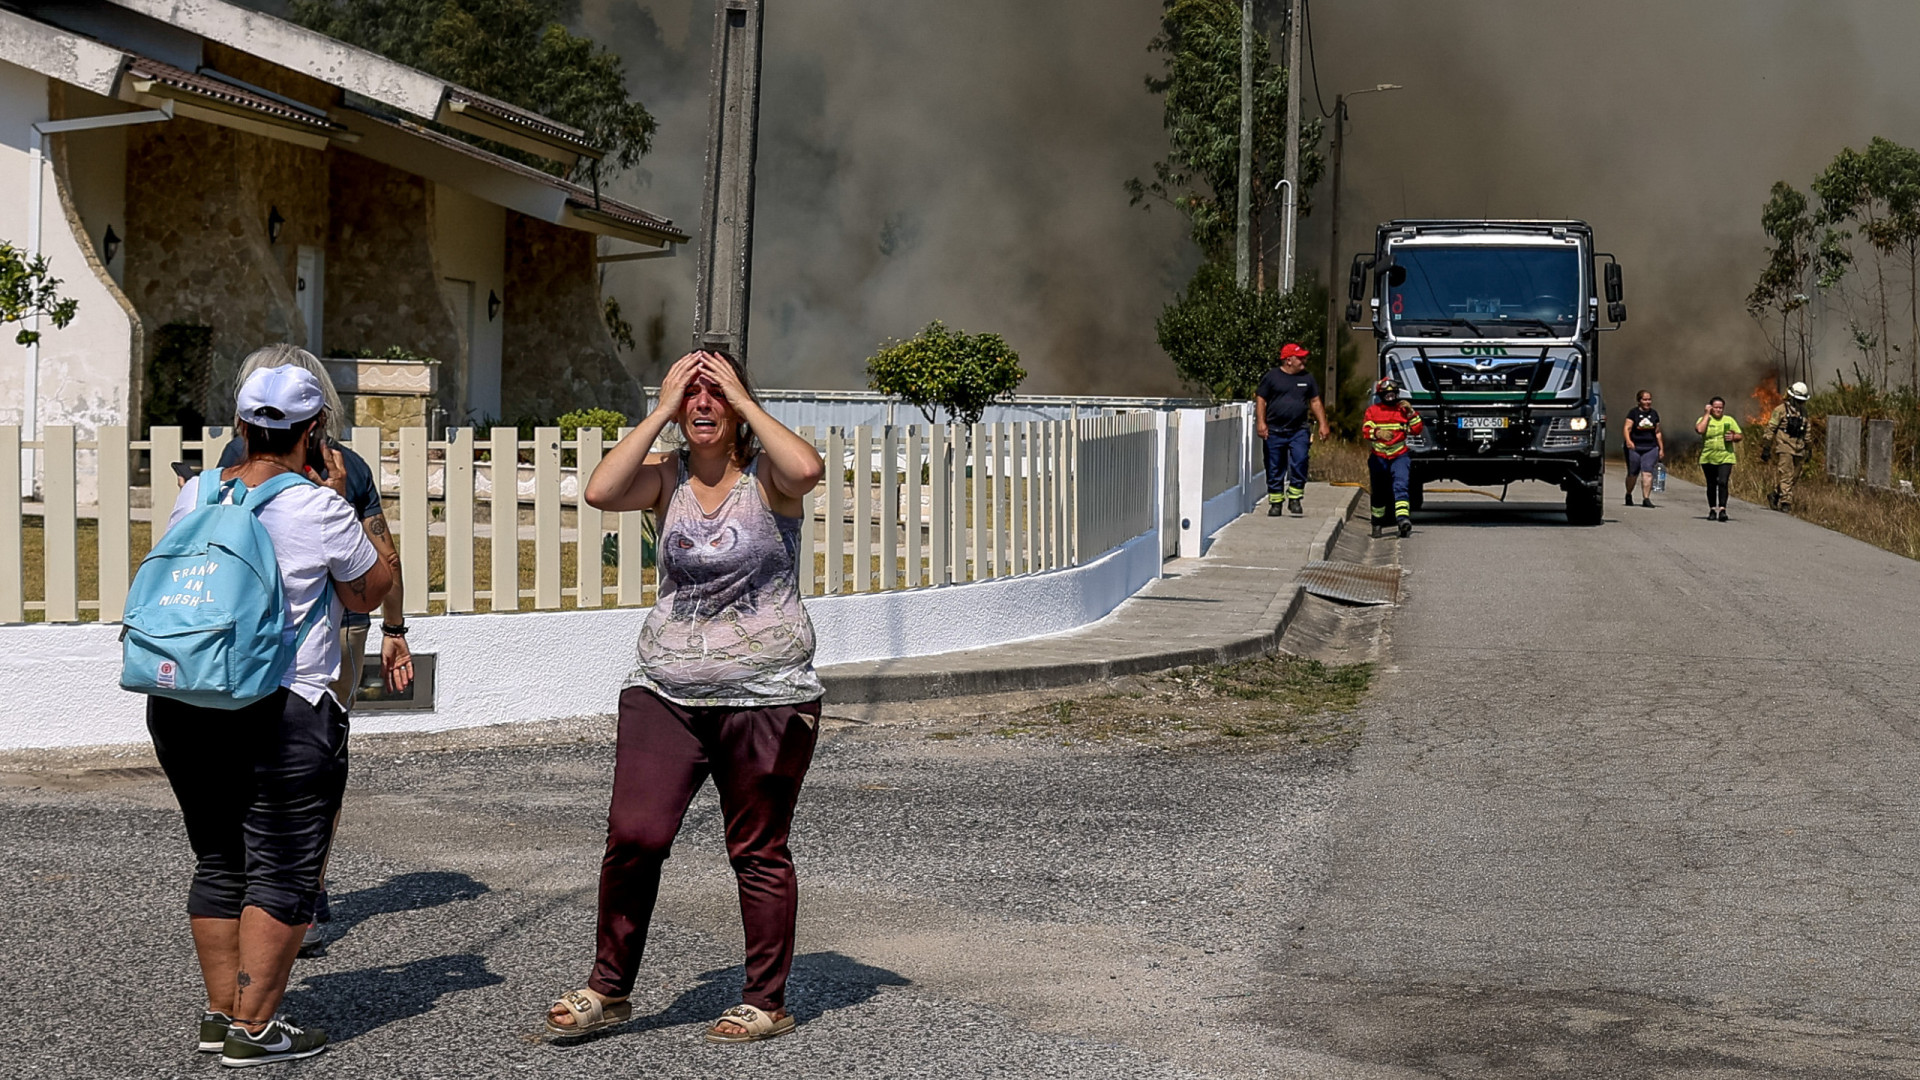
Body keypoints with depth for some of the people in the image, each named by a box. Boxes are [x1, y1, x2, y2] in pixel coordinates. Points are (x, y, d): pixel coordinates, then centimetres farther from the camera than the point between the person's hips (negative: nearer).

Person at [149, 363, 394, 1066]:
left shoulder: (194, 494, 5)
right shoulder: (319, 509, -12)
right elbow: (372, 591, 2)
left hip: (180, 708, 6)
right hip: (284, 713, -6)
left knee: (218, 866, 16)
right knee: (281, 874, 2)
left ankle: (220, 1013, 22)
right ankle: (253, 1029, 2)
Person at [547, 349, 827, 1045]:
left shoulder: (765, 474, -4)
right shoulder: (667, 478, 4)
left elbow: (807, 470, -28)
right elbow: (601, 492, -15)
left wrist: (743, 401, -16)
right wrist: (660, 411, -10)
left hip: (766, 699, -3)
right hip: (665, 693, 3)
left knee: (758, 851, 6)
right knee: (632, 836, -6)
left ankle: (767, 1001, 18)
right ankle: (609, 988, 8)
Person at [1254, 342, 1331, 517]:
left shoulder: (1307, 378, 12)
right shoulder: (1272, 377, 3)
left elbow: (1316, 402, 17)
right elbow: (1260, 400, 2)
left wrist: (1323, 424, 10)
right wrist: (1261, 422, -8)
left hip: (1299, 431, 2)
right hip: (1275, 431, -1)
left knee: (1299, 462, -16)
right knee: (1275, 468, 3)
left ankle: (1295, 499, -6)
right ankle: (1275, 503, 13)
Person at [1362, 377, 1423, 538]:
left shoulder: (1402, 410, 8)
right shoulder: (1372, 411, 6)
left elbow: (1416, 430, 4)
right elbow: (1365, 431, -7)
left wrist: (1411, 413, -9)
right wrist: (1377, 433, -27)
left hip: (1399, 456, -1)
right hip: (1378, 457, 1)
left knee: (1401, 486, -22)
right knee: (1378, 493, 11)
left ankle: (1403, 519, -38)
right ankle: (1378, 524, 28)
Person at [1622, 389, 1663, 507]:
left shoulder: (1654, 413, 12)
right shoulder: (1633, 412, -1)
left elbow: (1657, 433, 18)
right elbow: (1627, 428, -11)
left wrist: (1661, 449, 17)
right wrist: (1628, 440, -30)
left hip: (1651, 448, 3)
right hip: (1634, 448, -3)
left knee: (1647, 473, -11)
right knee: (1632, 474, 6)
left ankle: (1646, 498, -12)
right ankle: (1628, 495, 29)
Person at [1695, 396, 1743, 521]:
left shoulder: (1729, 420, 10)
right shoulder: (1704, 419, 5)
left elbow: (1740, 436, 13)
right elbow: (1700, 429, -17)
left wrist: (1733, 437, -10)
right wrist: (1707, 414, -8)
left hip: (1725, 458, 0)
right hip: (1708, 458, 0)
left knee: (1723, 483, -15)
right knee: (1711, 485, 9)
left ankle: (1722, 509, -18)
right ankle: (1712, 510, 20)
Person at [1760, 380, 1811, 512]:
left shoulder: (1803, 412, 16)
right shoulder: (1781, 410, -3)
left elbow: (1806, 432, 24)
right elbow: (1770, 428, -4)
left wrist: (1808, 449, 22)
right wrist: (1766, 448, -8)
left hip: (1798, 450, 6)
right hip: (1784, 447, -6)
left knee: (1794, 477, 7)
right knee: (1785, 476, -12)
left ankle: (1774, 496, 24)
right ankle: (1785, 503, -11)